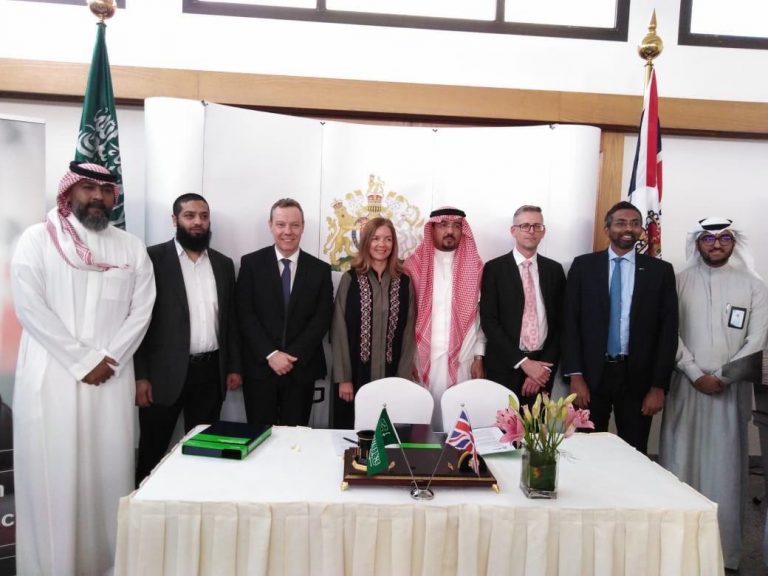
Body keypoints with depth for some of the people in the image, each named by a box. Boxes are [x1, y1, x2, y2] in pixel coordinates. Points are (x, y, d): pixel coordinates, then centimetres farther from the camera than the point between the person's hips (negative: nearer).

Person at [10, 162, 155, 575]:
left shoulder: (131, 248, 10)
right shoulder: (37, 238, 2)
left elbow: (141, 310, 5)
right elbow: (29, 307, -7)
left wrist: (109, 359, -8)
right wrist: (83, 361, -11)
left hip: (111, 379, 3)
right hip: (52, 377, -2)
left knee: (108, 471, 5)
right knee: (53, 474, 1)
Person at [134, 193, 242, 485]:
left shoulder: (223, 264, 11)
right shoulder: (153, 258, -4)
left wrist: (234, 366, 9)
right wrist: (140, 375, -11)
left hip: (210, 371, 4)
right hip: (165, 372, -4)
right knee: (152, 451, 7)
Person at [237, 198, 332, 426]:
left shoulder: (320, 269, 5)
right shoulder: (251, 263, 2)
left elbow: (322, 318, -1)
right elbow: (245, 315, -4)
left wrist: (293, 355, -11)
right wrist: (270, 354, -13)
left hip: (302, 369, 1)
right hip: (259, 368, -1)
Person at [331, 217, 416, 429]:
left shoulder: (404, 282, 5)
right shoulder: (350, 279, -1)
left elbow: (408, 332, 5)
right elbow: (339, 331, -3)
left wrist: (404, 376, -1)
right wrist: (343, 378, -7)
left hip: (391, 377, 2)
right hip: (356, 375, -1)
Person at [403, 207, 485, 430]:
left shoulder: (475, 267, 6)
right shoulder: (414, 265, 3)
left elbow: (481, 315, 6)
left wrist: (479, 357, 1)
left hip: (462, 361, 1)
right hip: (422, 359, 0)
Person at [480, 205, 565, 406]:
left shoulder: (554, 270, 7)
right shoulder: (494, 268, -2)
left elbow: (559, 322, 5)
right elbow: (488, 321, -8)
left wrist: (546, 365, -5)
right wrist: (523, 362, -13)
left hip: (542, 367, 2)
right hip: (504, 368, -2)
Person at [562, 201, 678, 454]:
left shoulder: (660, 270, 3)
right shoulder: (583, 265, 2)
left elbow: (668, 330, 2)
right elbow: (570, 322, -1)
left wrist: (659, 386, -4)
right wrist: (575, 376, -8)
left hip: (638, 376, 1)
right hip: (591, 374, 0)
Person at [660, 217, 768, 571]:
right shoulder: (680, 281, 5)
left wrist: (722, 377, -10)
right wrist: (696, 375, -9)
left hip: (732, 388, 0)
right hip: (686, 385, 0)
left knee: (725, 468, 3)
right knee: (679, 464, 2)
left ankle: (724, 552, 15)